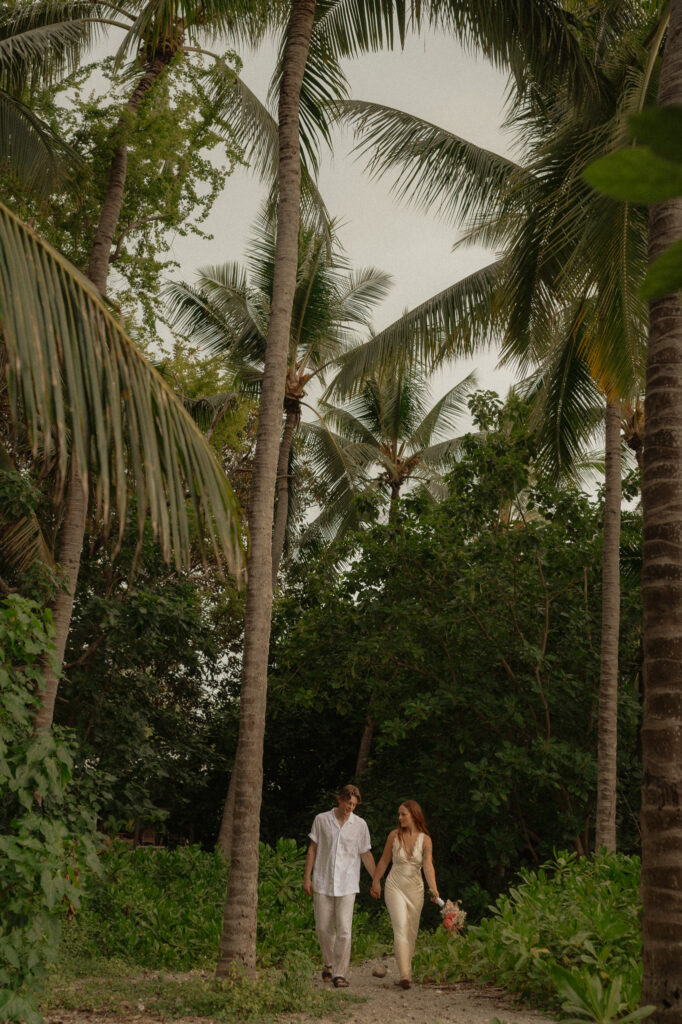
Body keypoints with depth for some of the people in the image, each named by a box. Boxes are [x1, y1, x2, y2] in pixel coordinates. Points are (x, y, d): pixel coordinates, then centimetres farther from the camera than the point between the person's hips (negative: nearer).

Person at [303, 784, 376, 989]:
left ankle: (340, 973, 0)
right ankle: (329, 964, 31)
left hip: (347, 885, -1)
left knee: (344, 930, -9)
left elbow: (366, 855, 8)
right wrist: (307, 877, 3)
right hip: (323, 882, 1)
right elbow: (312, 849, 6)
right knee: (323, 928, 8)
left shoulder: (360, 824, 1)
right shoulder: (321, 820, 0)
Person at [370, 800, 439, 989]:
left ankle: (405, 972, 23)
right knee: (401, 929, -15)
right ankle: (404, 975, -21)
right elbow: (384, 861, 7)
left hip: (415, 889, 2)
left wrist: (433, 888, -30)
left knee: (411, 932, 8)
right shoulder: (394, 835, -4)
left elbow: (428, 866, -16)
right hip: (395, 886, -1)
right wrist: (375, 882, 13)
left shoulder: (425, 839, -6)